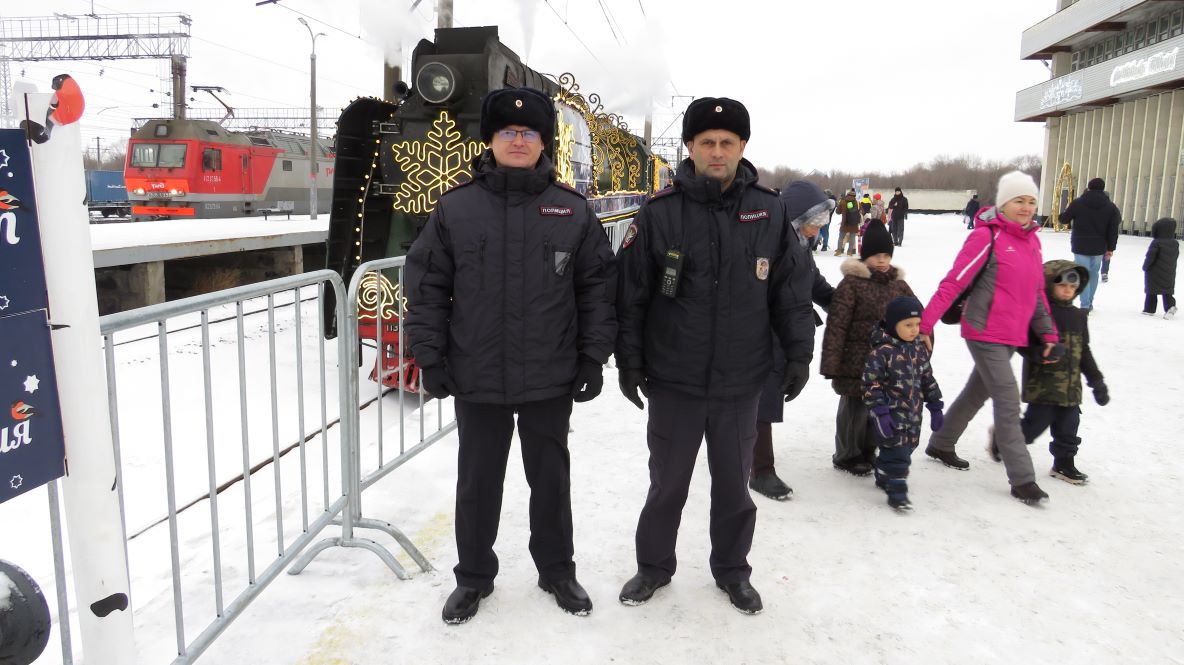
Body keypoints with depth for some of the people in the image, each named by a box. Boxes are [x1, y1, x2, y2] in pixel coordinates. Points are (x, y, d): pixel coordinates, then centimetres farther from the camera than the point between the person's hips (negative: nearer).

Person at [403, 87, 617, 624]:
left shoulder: (573, 211, -1)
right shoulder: (455, 208, -2)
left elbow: (598, 288, 2)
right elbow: (427, 287, 0)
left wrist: (593, 357, -2)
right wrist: (430, 357, -3)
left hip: (551, 378, 0)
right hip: (476, 378, 0)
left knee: (550, 477, 15)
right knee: (477, 479, 14)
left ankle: (556, 570, 35)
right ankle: (473, 576, 33)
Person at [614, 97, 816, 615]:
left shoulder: (768, 212, -1)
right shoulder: (660, 213, -7)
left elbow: (793, 288, 5)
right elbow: (631, 293, -4)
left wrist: (798, 353, 2)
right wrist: (628, 361, -4)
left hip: (741, 382, 2)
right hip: (673, 380, -1)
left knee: (734, 483, 15)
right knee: (668, 483, 13)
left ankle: (732, 570, 36)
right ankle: (653, 566, 34)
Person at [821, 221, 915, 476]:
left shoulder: (898, 285, 9)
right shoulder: (851, 283, -10)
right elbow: (836, 325, -14)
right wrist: (832, 365, -17)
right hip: (857, 362, -6)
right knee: (855, 409, 4)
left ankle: (867, 451, 34)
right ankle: (847, 456, 23)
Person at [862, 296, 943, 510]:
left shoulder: (919, 350, 8)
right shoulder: (881, 351, -15)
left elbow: (928, 380, 16)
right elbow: (871, 385, -16)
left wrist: (935, 406, 15)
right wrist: (880, 412, -20)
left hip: (913, 414, 7)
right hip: (891, 412, -7)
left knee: (906, 449, 16)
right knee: (896, 451, -10)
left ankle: (884, 478, 36)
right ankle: (896, 492, -2)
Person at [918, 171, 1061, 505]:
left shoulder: (1031, 240, 10)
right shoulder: (987, 236, -13)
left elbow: (1037, 292, 17)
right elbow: (954, 282, -17)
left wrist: (1048, 333, 12)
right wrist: (926, 324, -21)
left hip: (1012, 336, 8)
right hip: (985, 334, -8)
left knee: (977, 393, 19)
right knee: (1008, 404, -6)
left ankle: (941, 445, 38)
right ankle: (1022, 479, 2)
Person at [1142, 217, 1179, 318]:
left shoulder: (1156, 243, -17)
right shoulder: (1175, 243, 3)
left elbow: (1150, 257, -17)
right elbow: (1176, 258, 10)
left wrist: (1145, 267, -3)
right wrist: (1170, 268, 20)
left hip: (1155, 272, -5)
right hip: (1169, 274, 5)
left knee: (1151, 291, 6)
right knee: (1167, 292, 9)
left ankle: (1149, 309, 10)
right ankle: (1170, 306, -10)